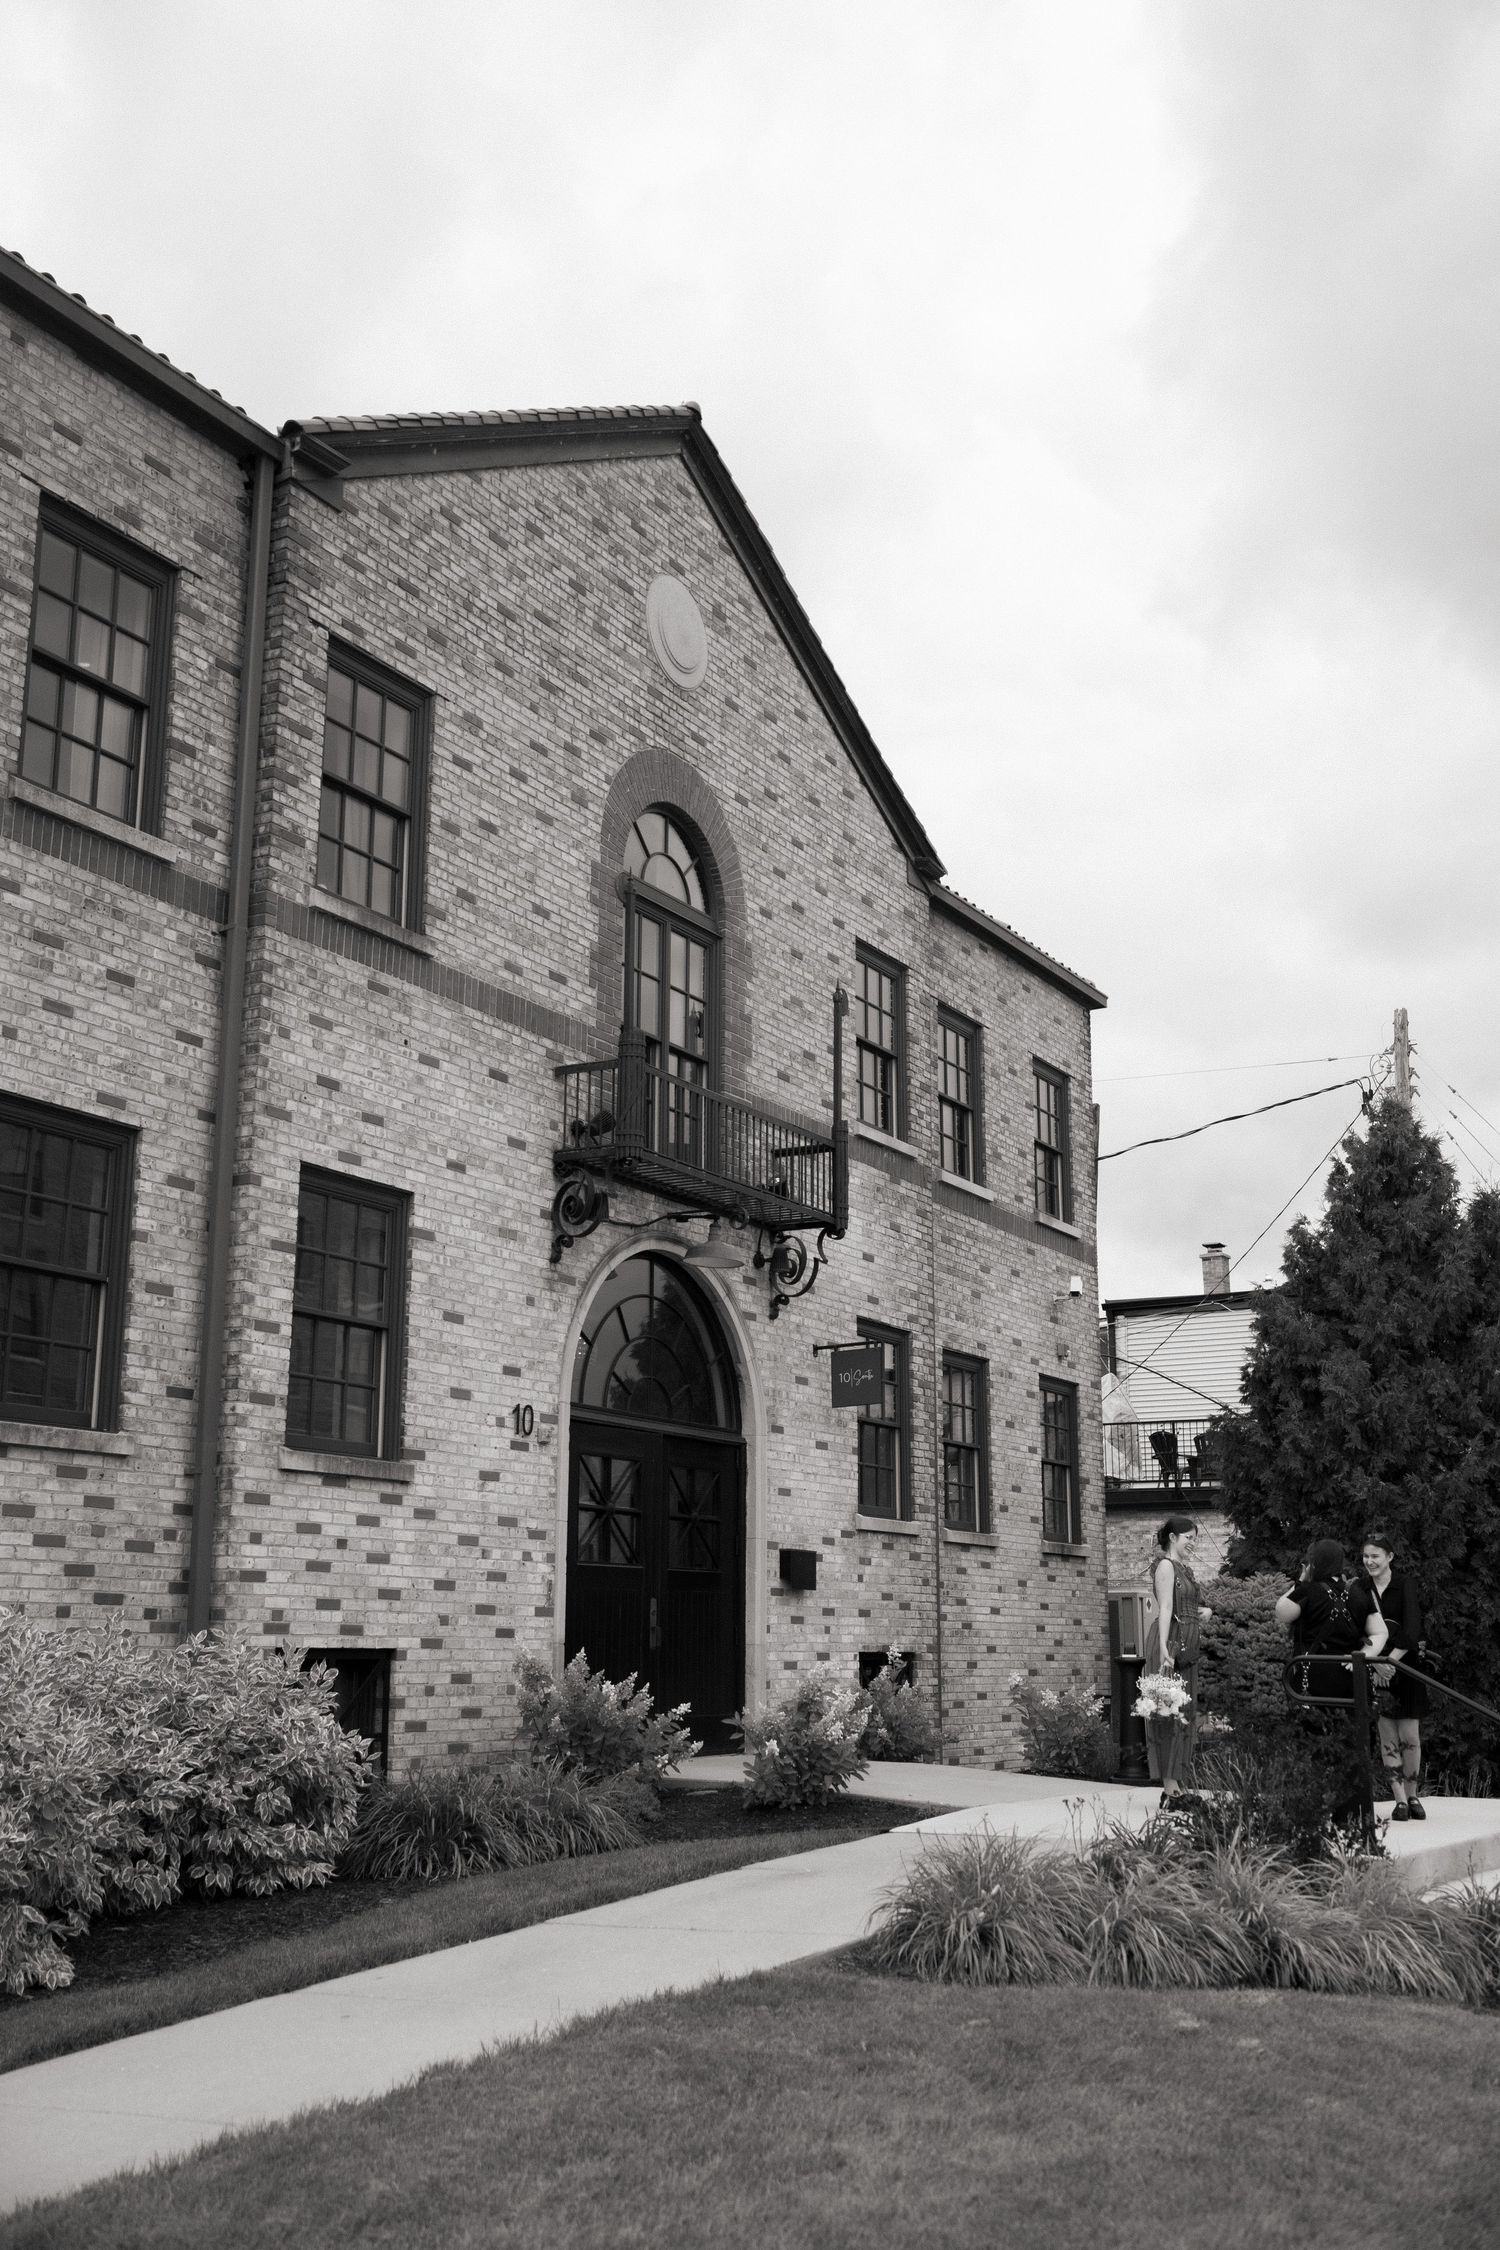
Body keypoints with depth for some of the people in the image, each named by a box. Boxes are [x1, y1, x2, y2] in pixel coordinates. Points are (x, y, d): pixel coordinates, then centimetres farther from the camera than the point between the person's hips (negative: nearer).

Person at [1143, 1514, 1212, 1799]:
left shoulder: (1185, 1568, 19)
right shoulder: (1166, 1565, -9)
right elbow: (1165, 1608, -19)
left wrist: (1206, 1610, 7)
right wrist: (1164, 1649, -27)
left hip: (1187, 1646, 10)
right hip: (1170, 1640, -10)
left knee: (1185, 1710, 10)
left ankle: (1176, 1781, 16)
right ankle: (1169, 1785, -7)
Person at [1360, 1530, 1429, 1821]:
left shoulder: (1405, 1584, -4)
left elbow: (1412, 1630, -15)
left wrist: (1390, 1660, -23)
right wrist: (1376, 1665, -19)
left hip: (1406, 1665, -2)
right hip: (1375, 1669, 2)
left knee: (1410, 1737, 0)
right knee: (1388, 1739, -2)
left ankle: (1413, 1796, 15)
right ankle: (1400, 1800, 3)